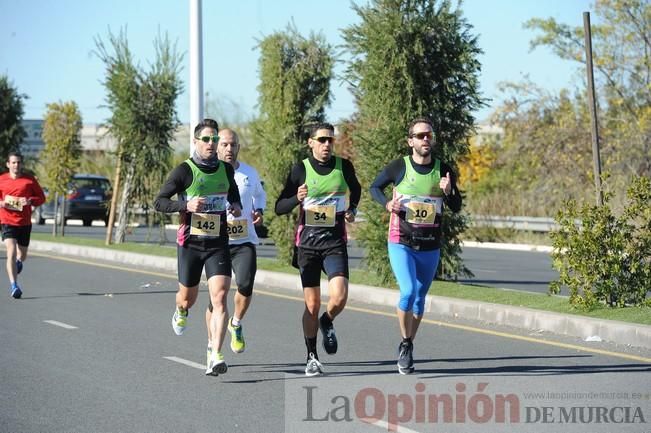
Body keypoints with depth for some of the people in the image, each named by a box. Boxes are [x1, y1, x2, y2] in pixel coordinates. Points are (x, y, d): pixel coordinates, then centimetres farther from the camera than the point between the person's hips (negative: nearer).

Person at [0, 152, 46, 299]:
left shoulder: (29, 179, 0)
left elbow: (41, 197, 5)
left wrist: (30, 201, -15)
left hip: (25, 223, 2)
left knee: (22, 255, 15)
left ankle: (18, 262, 54)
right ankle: (14, 286, -21)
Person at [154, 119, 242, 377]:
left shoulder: (226, 169, 6)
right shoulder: (185, 170, -8)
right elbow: (159, 202, -8)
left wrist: (236, 206, 6)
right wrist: (185, 205, -24)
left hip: (218, 244, 2)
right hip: (190, 244, -2)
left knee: (219, 298, -14)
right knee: (188, 298, 12)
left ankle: (215, 356, -18)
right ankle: (181, 311, 51)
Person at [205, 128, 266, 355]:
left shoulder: (250, 173, 6)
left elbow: (259, 194, 26)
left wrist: (259, 211, 6)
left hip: (244, 242, 1)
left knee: (245, 285, -20)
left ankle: (236, 324, 10)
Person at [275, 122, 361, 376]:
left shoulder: (343, 166, 3)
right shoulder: (301, 169, -3)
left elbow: (356, 189, 24)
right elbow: (279, 208, -2)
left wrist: (352, 210, 7)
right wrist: (297, 198, -21)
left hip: (335, 242, 1)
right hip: (307, 242, -1)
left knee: (339, 297, -17)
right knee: (312, 305, 3)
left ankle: (327, 323, 17)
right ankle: (312, 357, 17)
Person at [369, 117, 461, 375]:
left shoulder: (443, 171, 0)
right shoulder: (399, 167, -5)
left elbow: (456, 208, 5)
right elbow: (375, 187, 9)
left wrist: (449, 192, -16)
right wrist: (387, 203, -10)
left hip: (430, 247, 3)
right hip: (401, 244, -3)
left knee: (419, 298, 12)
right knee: (408, 291, -19)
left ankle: (408, 349, 28)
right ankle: (405, 344, 0)